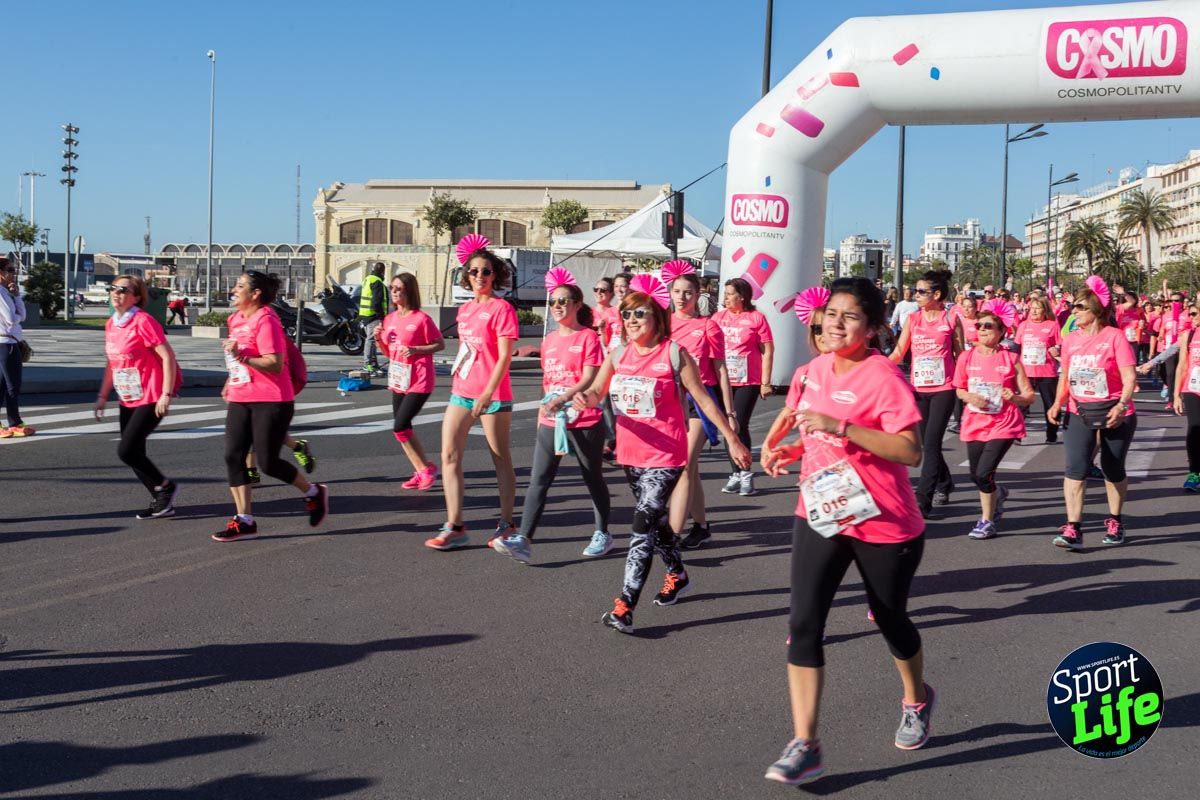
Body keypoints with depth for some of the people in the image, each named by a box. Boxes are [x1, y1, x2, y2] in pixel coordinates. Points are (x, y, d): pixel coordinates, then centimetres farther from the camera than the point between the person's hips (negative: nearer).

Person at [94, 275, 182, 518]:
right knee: (134, 453, 9)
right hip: (128, 399, 9)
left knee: (126, 451, -12)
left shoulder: (143, 321, -14)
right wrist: (103, 396, 18)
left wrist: (166, 394, -21)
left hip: (151, 399, -8)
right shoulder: (111, 324, 10)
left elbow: (168, 356, -17)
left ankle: (166, 487, 9)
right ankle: (162, 503, 22)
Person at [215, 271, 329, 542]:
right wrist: (231, 382, 26)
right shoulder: (236, 319, 12)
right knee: (233, 456, -1)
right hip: (240, 400, 8)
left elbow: (275, 365, -21)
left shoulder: (266, 320, -15)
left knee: (268, 462, -5)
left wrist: (242, 357, -29)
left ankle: (314, 493, 20)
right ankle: (245, 521, 5)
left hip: (271, 401, -8)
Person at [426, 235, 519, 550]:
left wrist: (487, 394, -21)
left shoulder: (502, 309, -9)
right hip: (461, 391, 7)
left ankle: (507, 525, 15)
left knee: (501, 459, 5)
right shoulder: (465, 309, 13)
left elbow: (505, 356, -15)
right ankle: (454, 527, 3)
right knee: (449, 455, 0)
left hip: (493, 395, -7)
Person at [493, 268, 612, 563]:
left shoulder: (588, 337, -8)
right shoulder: (549, 340, 12)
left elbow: (589, 379, -17)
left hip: (585, 421, -5)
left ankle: (602, 534, 25)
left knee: (594, 479, 10)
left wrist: (562, 398, -30)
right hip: (551, 422, 5)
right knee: (538, 480, -4)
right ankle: (524, 539, -9)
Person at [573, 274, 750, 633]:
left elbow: (704, 400, -6)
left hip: (665, 455, -6)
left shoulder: (673, 354, -10)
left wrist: (732, 439, -4)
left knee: (643, 524, -14)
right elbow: (596, 393, -3)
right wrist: (584, 399, -28)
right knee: (655, 519, 22)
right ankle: (677, 574, 45)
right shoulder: (619, 354, 4)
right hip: (631, 453, 6)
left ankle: (624, 607, -15)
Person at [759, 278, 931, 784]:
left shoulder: (883, 377, -17)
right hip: (819, 515, 5)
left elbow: (911, 452, -26)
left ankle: (917, 700, 46)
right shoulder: (815, 370, 4)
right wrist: (790, 450, 2)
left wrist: (840, 426, -31)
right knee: (803, 623, -9)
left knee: (891, 620, 15)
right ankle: (804, 745, -6)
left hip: (883, 524, -5)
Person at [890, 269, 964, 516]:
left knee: (931, 443, -10)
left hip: (943, 389, -4)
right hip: (918, 389, 4)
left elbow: (960, 355, 4)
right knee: (928, 443, 13)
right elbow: (899, 352, 4)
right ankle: (944, 485, 36)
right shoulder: (912, 319, 5)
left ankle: (923, 500, -9)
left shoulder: (951, 320, -3)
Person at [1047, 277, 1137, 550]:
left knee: (1113, 470, 12)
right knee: (1075, 468, -13)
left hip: (1114, 415, -3)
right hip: (1079, 414, 3)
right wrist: (1058, 403, -2)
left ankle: (1115, 522, 33)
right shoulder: (1070, 339, 4)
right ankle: (1073, 529, -16)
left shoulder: (1114, 336, -11)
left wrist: (1122, 405, -29)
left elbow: (1129, 377, -15)